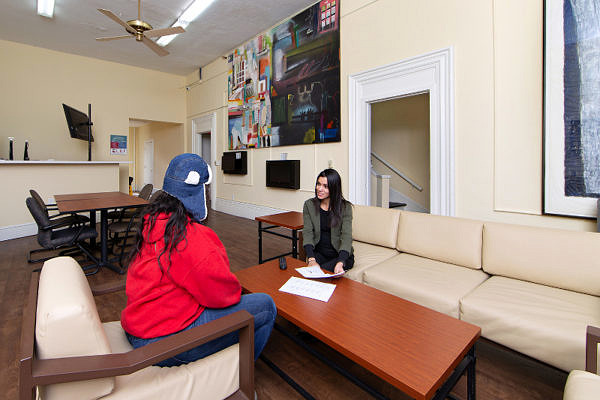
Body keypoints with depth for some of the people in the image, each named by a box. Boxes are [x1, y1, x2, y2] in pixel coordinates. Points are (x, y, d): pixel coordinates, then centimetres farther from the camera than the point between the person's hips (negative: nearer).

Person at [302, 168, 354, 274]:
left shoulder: (345, 207, -7)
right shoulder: (309, 205, 0)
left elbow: (346, 237, -16)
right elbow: (307, 233, -7)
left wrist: (340, 263, -33)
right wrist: (311, 259, -24)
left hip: (341, 255, -2)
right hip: (319, 253, 2)